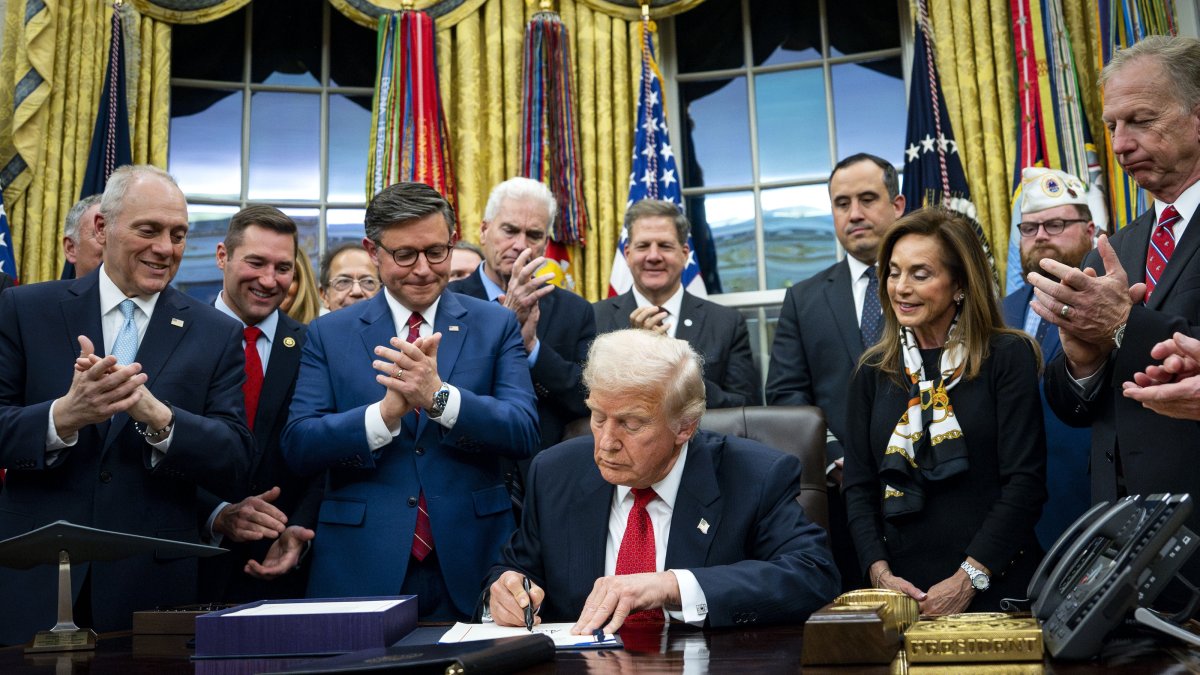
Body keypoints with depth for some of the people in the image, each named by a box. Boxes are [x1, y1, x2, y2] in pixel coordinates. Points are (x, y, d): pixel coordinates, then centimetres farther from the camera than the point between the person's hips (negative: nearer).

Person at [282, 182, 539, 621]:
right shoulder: (329, 334, 5)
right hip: (361, 571, 0)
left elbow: (524, 433, -7)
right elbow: (298, 448, -5)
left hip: (472, 570, 0)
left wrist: (439, 396, -23)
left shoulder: (496, 325, 4)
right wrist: (387, 411, -21)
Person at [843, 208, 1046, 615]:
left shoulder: (1008, 357, -4)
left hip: (996, 590, -3)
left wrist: (968, 579, -16)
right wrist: (879, 571, -9)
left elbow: (1025, 482, -10)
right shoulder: (873, 372, 8)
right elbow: (858, 486, 6)